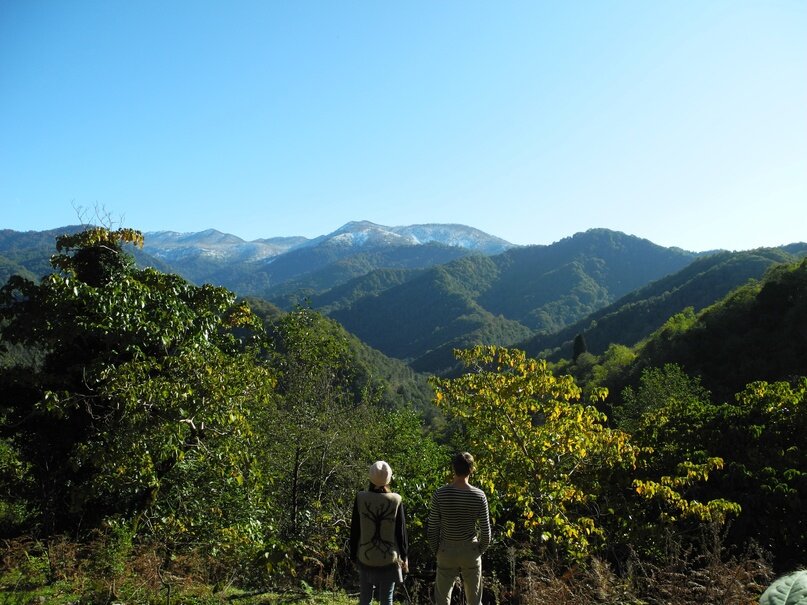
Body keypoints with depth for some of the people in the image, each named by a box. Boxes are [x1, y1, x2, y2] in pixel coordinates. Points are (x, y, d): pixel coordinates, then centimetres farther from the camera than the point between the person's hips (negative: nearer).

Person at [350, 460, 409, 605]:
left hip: (365, 558, 1)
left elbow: (355, 531, -3)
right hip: (389, 558, -1)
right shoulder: (396, 500, -11)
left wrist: (353, 555, 10)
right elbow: (401, 532, -5)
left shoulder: (360, 498, -10)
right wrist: (404, 557, 8)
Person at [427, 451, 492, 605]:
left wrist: (435, 550, 6)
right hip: (471, 551, 1)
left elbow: (432, 529, -9)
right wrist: (481, 550, 10)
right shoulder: (479, 496, -12)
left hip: (446, 551, 0)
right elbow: (486, 530, -6)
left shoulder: (440, 494, -14)